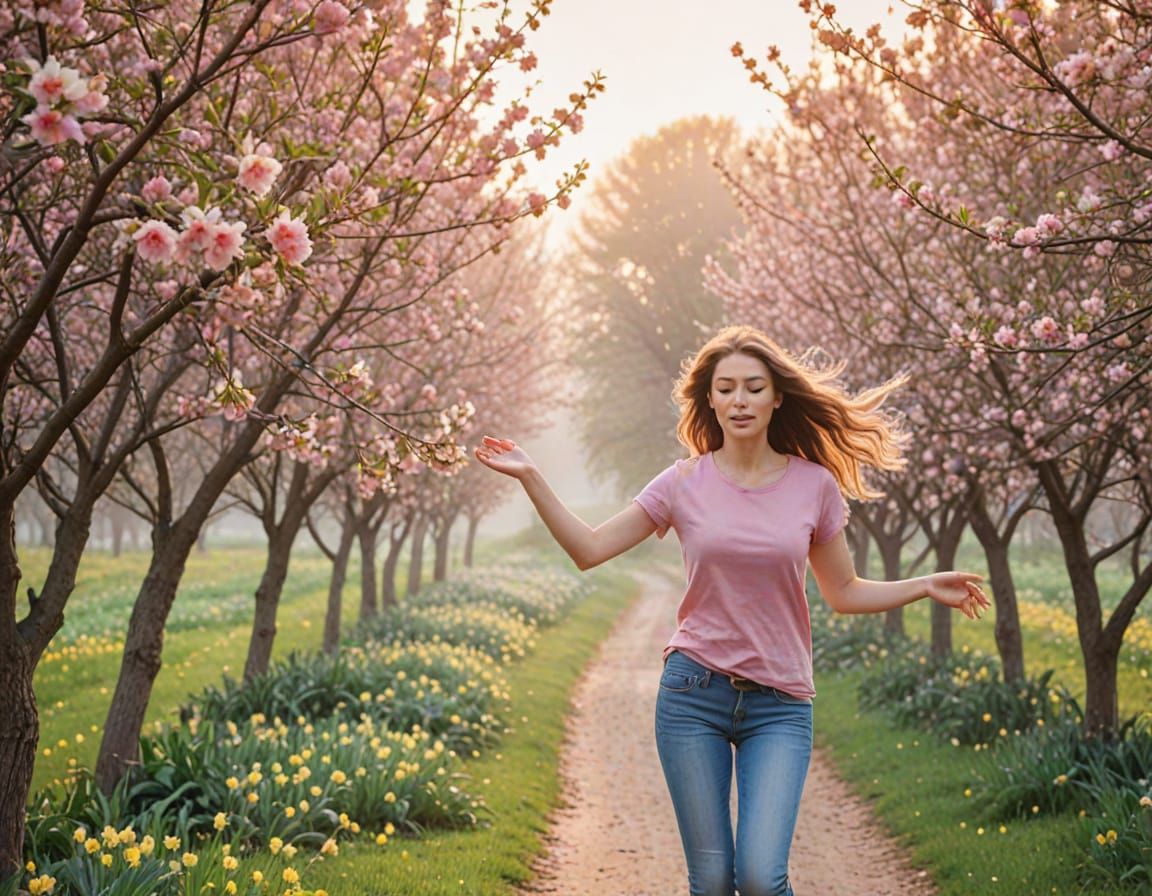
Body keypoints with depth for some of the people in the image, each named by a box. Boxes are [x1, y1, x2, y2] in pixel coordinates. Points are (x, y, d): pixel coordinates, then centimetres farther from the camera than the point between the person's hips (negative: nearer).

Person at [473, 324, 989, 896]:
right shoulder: (685, 483, 2)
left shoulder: (815, 485, 3)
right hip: (694, 695, 0)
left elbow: (843, 593, 14)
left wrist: (926, 587, 4)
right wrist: (530, 478, -5)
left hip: (779, 706, 0)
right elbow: (589, 549, 3)